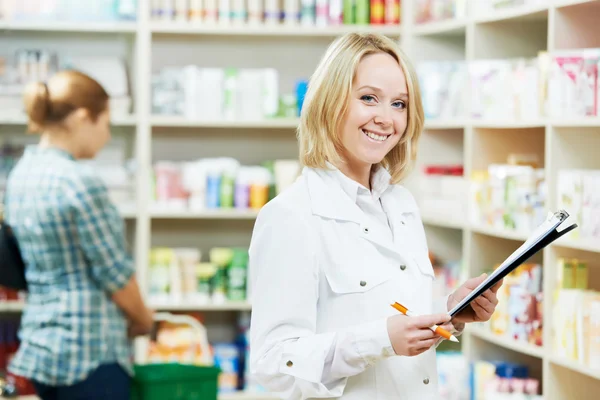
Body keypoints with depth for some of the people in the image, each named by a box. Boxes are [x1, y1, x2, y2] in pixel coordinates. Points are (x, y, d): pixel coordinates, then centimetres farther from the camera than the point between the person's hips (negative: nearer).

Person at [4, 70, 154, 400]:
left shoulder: (20, 175, 10)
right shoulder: (78, 182, -17)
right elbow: (115, 273, -12)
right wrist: (143, 320, 6)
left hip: (37, 339, 9)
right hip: (90, 346, -9)